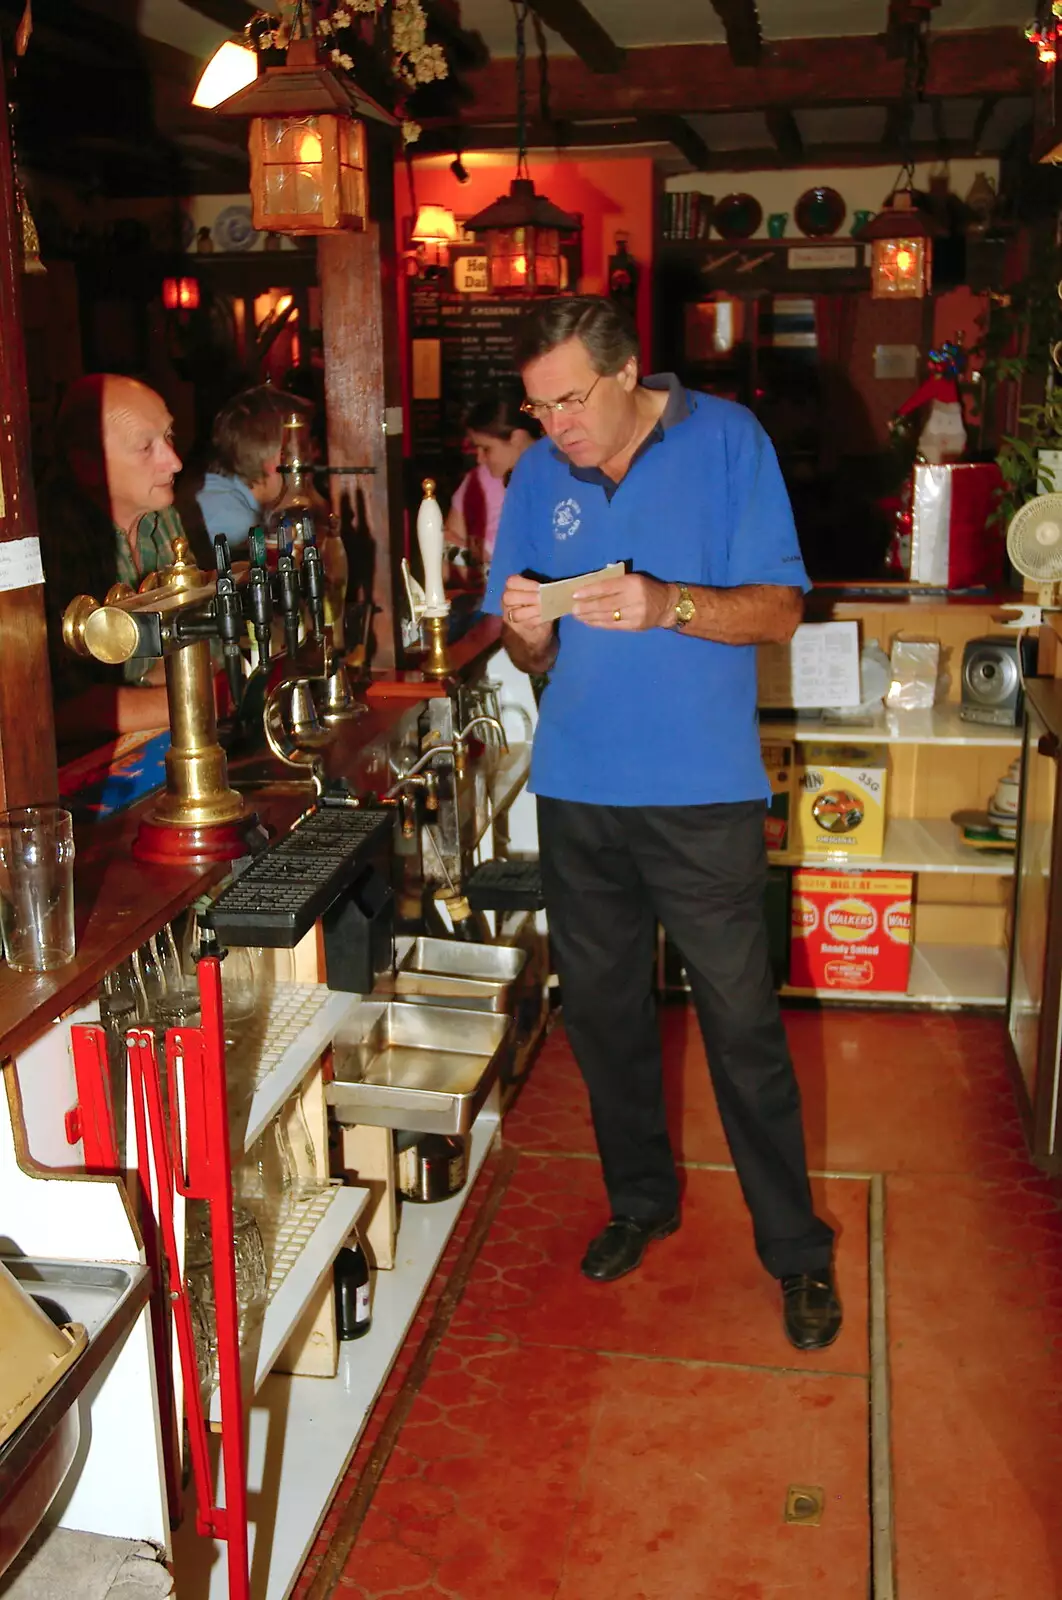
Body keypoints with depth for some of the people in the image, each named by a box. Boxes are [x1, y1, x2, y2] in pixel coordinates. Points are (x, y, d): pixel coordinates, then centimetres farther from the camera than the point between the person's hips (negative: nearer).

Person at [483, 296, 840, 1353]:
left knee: (742, 1024, 1)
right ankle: (641, 1200, 36)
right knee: (600, 1009, 14)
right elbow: (529, 655, 8)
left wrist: (667, 604, -25)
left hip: (702, 791, -4)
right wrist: (525, 628, -15)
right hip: (577, 791, 4)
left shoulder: (726, 442, -5)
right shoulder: (537, 476, 6)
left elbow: (779, 610, -8)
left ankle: (796, 1248, 19)